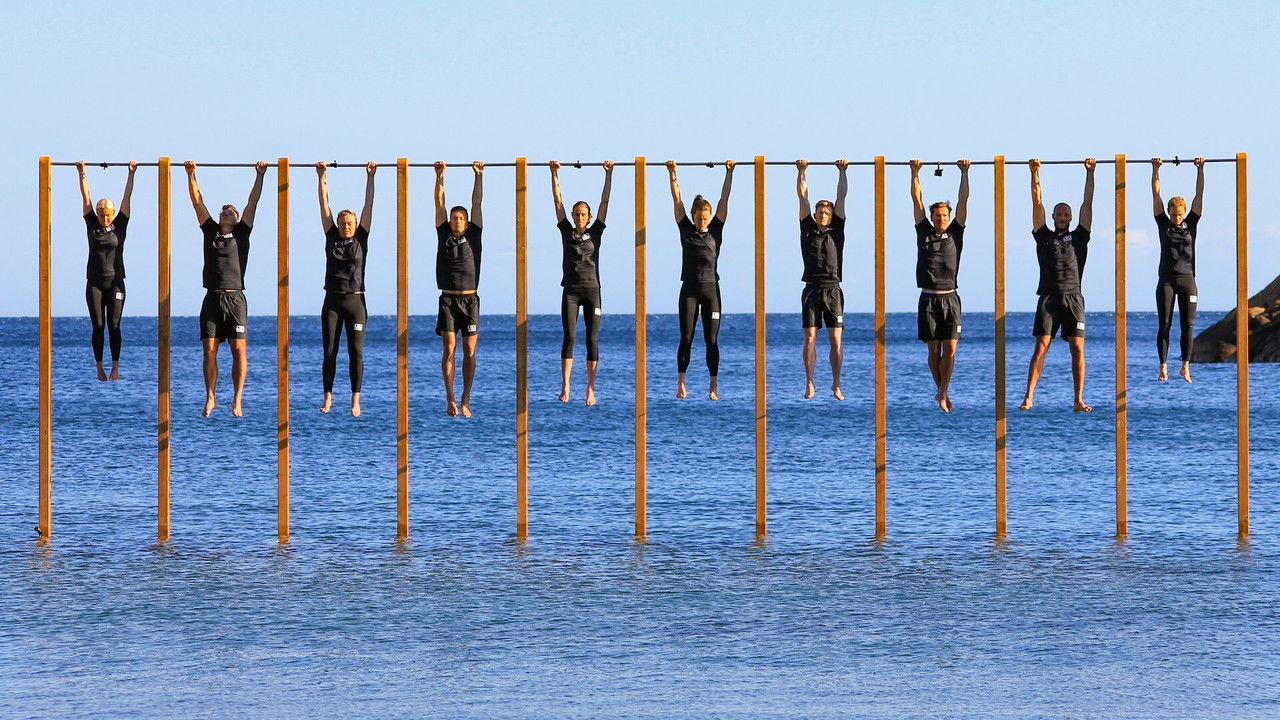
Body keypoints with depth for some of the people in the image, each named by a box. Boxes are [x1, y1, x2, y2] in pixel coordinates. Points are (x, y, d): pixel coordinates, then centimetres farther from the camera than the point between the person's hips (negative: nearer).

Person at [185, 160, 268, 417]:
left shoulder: (242, 233, 10)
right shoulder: (210, 230, 14)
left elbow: (253, 202, 8)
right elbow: (197, 201, 14)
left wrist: (260, 175, 6)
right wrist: (191, 174, 12)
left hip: (235, 298, -2)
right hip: (212, 298, 2)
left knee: (239, 350, -5)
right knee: (209, 350, -1)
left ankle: (238, 400, -3)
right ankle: (210, 398, 7)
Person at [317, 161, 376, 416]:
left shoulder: (361, 239, 4)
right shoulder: (332, 238, 7)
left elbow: (369, 206, 3)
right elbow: (324, 205, 7)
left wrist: (370, 177, 1)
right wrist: (322, 177, 5)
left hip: (355, 301, -1)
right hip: (332, 301, 2)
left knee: (356, 352, -2)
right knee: (329, 352, 2)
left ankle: (356, 400, 0)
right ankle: (328, 398, 7)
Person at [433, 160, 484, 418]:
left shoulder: (473, 235, 8)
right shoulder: (444, 234, 9)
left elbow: (477, 203, 6)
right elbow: (439, 203, 7)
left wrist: (479, 176, 4)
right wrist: (440, 176, 3)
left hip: (470, 300, 0)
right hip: (448, 300, 0)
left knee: (469, 351, -1)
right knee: (449, 350, -5)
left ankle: (465, 401, 3)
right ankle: (450, 399, -4)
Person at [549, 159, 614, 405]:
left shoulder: (595, 232, 6)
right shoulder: (566, 232, 8)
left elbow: (605, 201, 6)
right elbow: (558, 200, 7)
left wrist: (609, 173, 5)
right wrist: (554, 174, 6)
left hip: (592, 290, 0)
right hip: (570, 291, 0)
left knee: (592, 340, -1)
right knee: (569, 338, -6)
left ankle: (590, 390, 0)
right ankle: (565, 387, -7)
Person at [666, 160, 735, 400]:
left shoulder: (715, 230, 5)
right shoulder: (686, 229, 6)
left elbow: (724, 199, 3)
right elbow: (677, 200, 5)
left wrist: (729, 173, 0)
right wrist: (672, 174, 3)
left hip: (710, 289, 0)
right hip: (689, 289, 0)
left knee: (712, 340, 0)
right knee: (686, 338, 0)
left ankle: (713, 387, 2)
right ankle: (681, 383, 5)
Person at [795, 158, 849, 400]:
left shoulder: (836, 230, 11)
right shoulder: (808, 228, 11)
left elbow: (842, 196, 11)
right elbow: (803, 196, 10)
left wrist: (843, 171, 11)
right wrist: (801, 172, 8)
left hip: (833, 289, 0)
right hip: (812, 288, 0)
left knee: (835, 339, -1)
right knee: (810, 337, -2)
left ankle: (836, 385, 4)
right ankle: (809, 384, 2)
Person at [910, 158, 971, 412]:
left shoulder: (955, 233, 8)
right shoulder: (924, 232, 8)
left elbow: (963, 200, 7)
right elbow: (917, 200, 8)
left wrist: (965, 173, 5)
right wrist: (915, 173, 6)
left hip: (950, 298, 0)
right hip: (928, 298, 0)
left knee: (950, 348, -9)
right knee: (934, 350, 3)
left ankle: (943, 393, -5)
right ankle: (943, 393, 13)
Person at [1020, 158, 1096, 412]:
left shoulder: (1079, 237, 15)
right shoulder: (1044, 236, 14)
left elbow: (1088, 204, 13)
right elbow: (1037, 202, 11)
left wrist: (1090, 173, 12)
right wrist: (1035, 174, 9)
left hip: (1073, 298, 1)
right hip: (1049, 298, -1)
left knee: (1077, 349, -4)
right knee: (1041, 347, -7)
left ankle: (1079, 400, -3)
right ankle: (1029, 397, -11)